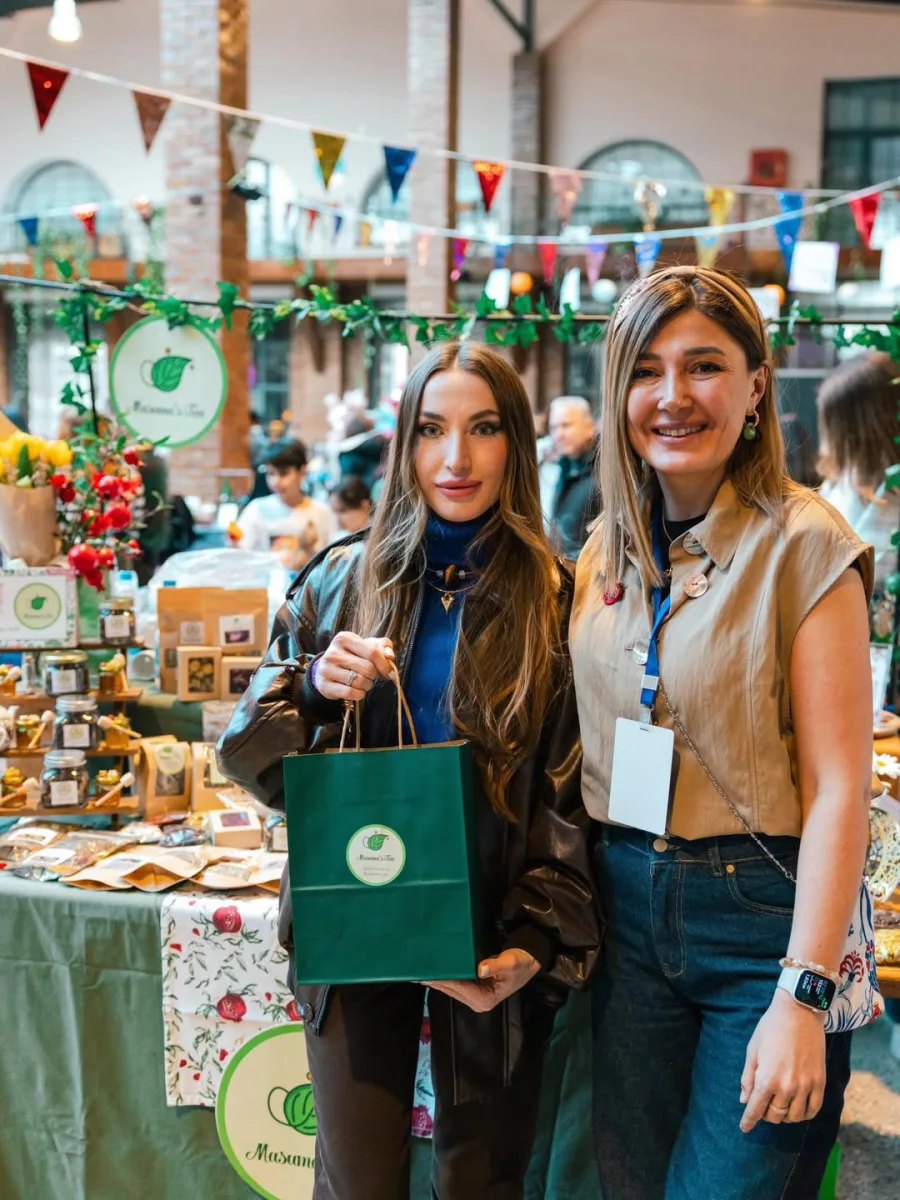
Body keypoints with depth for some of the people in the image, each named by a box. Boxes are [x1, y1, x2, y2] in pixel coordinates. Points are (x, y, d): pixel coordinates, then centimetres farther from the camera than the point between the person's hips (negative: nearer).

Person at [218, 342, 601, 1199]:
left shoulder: (559, 601, -4)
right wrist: (313, 687, -18)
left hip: (489, 939, -1)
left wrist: (540, 941, -16)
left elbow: (576, 796, -5)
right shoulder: (342, 580, 2)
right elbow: (248, 755, 2)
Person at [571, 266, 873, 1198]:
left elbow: (838, 787, -15)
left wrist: (803, 997, -19)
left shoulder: (803, 545, -12)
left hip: (760, 913, -5)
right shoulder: (607, 547, 5)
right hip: (627, 910, 5)